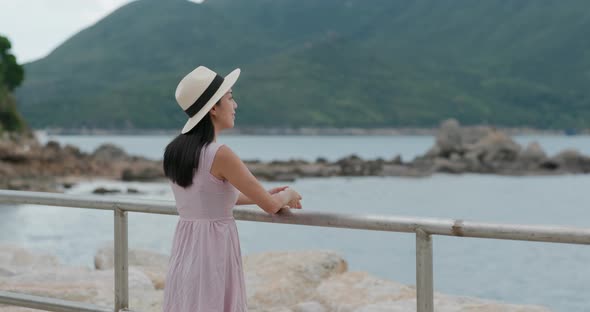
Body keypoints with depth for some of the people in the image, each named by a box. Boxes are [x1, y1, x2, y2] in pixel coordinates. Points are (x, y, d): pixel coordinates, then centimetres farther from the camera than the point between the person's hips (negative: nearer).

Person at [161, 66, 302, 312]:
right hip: (213, 253, -8)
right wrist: (287, 195, 11)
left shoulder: (175, 151, 6)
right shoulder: (219, 154, -17)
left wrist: (266, 195, 26)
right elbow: (270, 205, -12)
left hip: (184, 253, 8)